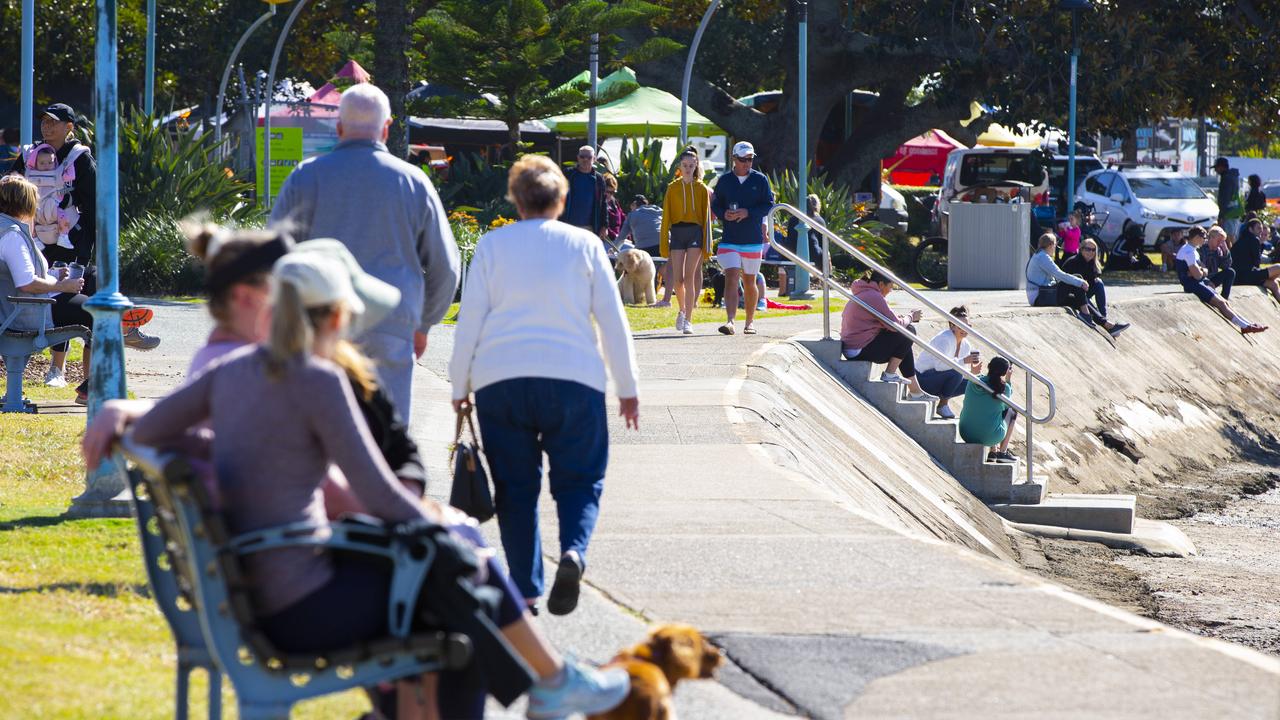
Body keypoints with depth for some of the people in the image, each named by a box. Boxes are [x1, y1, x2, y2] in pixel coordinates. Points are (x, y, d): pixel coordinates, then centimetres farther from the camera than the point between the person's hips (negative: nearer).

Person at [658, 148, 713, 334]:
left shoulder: (702, 189, 6)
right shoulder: (673, 188, 8)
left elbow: (707, 216, 6)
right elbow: (666, 216, 8)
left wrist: (707, 243, 1)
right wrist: (664, 242, 3)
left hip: (695, 231, -2)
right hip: (677, 231, 2)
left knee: (689, 277, -9)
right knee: (677, 279, 0)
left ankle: (688, 320, -7)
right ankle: (682, 310, 27)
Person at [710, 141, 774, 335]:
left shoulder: (760, 180, 1)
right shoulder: (724, 180, 4)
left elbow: (769, 205, -1)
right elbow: (715, 205, 9)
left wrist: (748, 212, -16)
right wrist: (724, 214, -13)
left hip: (753, 241, 0)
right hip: (729, 240, 0)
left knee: (749, 282, 11)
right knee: (731, 278, -15)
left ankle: (750, 323, 25)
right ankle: (730, 321, -24)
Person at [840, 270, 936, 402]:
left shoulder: (861, 294, 17)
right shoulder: (874, 297, -16)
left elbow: (887, 321, 20)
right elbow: (895, 325, -16)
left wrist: (904, 318, 8)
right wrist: (911, 317, 2)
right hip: (862, 350, -11)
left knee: (903, 344, 21)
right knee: (908, 332, -7)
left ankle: (915, 391, 23)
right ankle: (890, 374, -2)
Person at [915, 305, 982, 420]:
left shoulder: (965, 345, 4)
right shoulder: (945, 339, -22)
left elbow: (963, 374, 6)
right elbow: (939, 364, -37)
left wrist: (972, 372, -17)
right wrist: (963, 361, -39)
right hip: (923, 379, -9)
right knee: (955, 373, -31)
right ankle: (943, 405, -13)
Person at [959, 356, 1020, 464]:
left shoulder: (972, 382, -2)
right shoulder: (1004, 388, -11)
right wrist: (1009, 380, 11)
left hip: (966, 434, 5)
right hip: (989, 437, -5)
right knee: (1012, 411, 22)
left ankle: (993, 451, 33)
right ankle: (1003, 453, 23)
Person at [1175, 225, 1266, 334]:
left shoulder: (1193, 250, 18)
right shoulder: (1189, 251, -16)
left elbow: (1205, 271, 16)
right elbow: (1197, 275, -20)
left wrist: (1202, 271, -8)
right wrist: (1203, 272, 2)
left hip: (1201, 283, 10)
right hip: (1192, 285, -10)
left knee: (1224, 303, 2)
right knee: (1220, 303, -15)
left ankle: (1247, 325, -2)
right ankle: (1244, 326, -16)